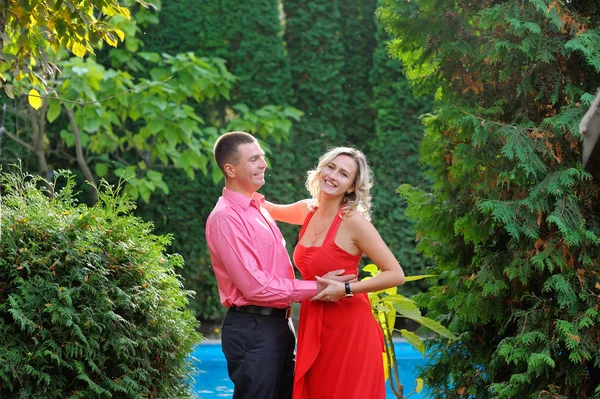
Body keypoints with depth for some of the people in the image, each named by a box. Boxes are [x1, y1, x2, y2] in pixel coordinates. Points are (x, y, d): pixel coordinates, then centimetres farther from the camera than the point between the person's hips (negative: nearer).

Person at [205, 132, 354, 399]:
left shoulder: (257, 208, 15)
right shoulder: (225, 218, -14)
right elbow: (255, 286, -20)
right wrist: (314, 288, -15)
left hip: (279, 324, 9)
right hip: (252, 329, -9)